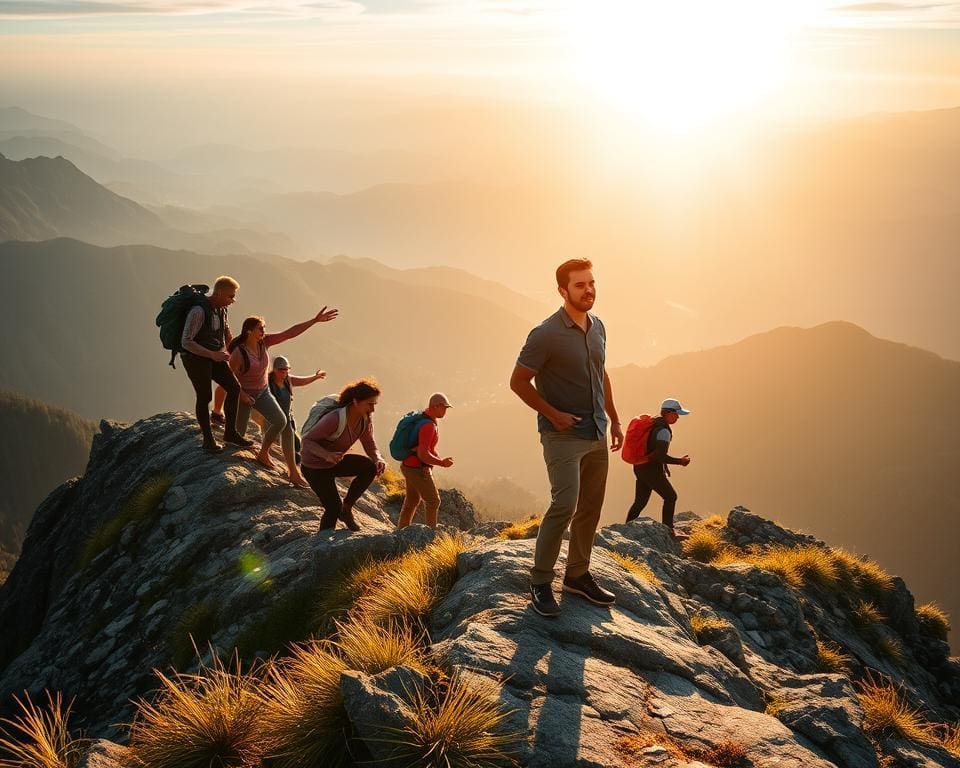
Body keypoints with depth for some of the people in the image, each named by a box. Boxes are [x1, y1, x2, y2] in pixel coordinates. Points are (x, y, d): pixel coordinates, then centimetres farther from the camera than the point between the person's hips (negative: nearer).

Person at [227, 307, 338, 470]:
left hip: (263, 392, 5)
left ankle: (263, 453, 10)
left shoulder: (264, 342, -12)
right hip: (243, 394, -5)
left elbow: (290, 333, -15)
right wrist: (242, 396, -20)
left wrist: (315, 320, -19)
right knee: (238, 435, 3)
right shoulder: (238, 354, -28)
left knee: (280, 421, -11)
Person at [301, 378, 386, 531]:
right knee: (334, 508, -7)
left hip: (334, 462, 7)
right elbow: (307, 440, -26)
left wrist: (378, 460, -22)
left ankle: (346, 508, 0)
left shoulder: (366, 417, -13)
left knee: (370, 467, -14)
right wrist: (327, 455, -43)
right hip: (314, 467, -6)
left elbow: (369, 443, 0)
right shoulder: (335, 419, -33)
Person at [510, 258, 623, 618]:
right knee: (565, 504, -16)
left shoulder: (597, 327, 7)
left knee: (591, 508, 9)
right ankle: (540, 582, -5)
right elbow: (518, 382, -10)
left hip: (597, 435, 7)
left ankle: (578, 575, 22)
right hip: (564, 436, -7)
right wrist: (554, 415, -13)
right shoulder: (545, 334, -15)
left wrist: (614, 419, 17)